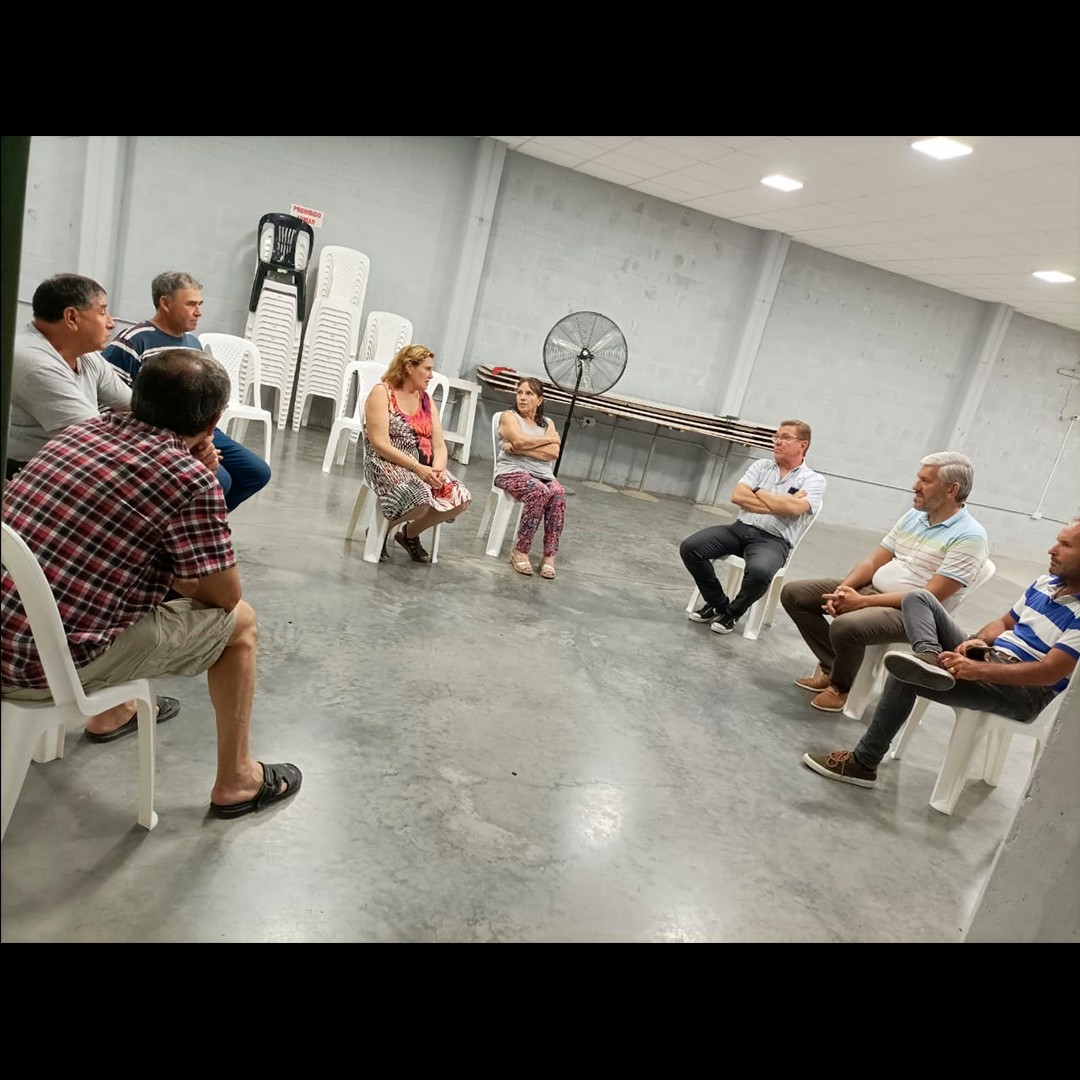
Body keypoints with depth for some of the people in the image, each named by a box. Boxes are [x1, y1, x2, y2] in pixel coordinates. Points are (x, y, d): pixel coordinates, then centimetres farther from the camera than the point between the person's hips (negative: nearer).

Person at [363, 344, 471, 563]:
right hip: (388, 464, -6)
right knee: (420, 501, -34)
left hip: (424, 467, 7)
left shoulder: (426, 399, 14)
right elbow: (380, 445, -17)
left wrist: (438, 469, -15)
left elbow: (439, 445, 7)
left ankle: (410, 534, 7)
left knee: (461, 498, -17)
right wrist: (416, 468, -24)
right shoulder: (382, 393, -6)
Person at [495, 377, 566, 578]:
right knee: (539, 491, -35)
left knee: (558, 493, -30)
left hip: (543, 474, 4)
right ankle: (520, 551, -25)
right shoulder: (509, 416, 8)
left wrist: (520, 449, -9)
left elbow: (553, 453, 1)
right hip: (512, 471, -4)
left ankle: (549, 556, -29)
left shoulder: (548, 423, 19)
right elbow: (520, 440, -12)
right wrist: (549, 438, 0)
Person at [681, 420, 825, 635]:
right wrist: (780, 504, -8)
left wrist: (757, 492, -4)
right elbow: (737, 496, -1)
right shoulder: (761, 465, 13)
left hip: (774, 540, -4)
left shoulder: (813, 480, 2)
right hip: (740, 528, 4)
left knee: (759, 571, -38)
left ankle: (732, 612, -5)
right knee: (690, 547, -18)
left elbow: (793, 508, -17)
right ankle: (717, 603, 3)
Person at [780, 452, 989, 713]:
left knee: (846, 626, -37)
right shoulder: (913, 515, 10)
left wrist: (863, 602, -22)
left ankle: (841, 686, -4)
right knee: (793, 593, -1)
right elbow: (874, 561, 11)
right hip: (870, 589, 8)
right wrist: (844, 588, -10)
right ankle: (832, 666, 6)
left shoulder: (969, 536, -15)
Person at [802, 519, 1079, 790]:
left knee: (905, 675, -26)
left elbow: (1051, 673, -24)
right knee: (918, 598, 0)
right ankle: (932, 657, -30)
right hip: (989, 656, 9)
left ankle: (863, 763, -16)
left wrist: (978, 671, -29)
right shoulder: (1045, 583, 10)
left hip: (1026, 691, -9)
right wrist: (979, 640, -3)